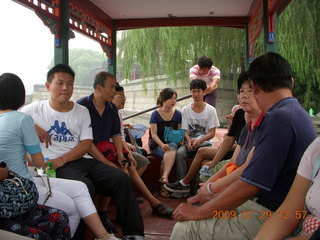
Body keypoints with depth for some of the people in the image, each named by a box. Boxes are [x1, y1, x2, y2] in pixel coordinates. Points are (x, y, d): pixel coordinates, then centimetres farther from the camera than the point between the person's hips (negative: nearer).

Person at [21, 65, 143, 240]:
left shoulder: (82, 111, 13)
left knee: (121, 179, -14)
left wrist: (62, 159, -12)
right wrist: (33, 127, -11)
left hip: (81, 159, 4)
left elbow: (86, 144, 4)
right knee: (85, 186, -35)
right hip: (56, 165, -4)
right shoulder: (35, 109, 8)